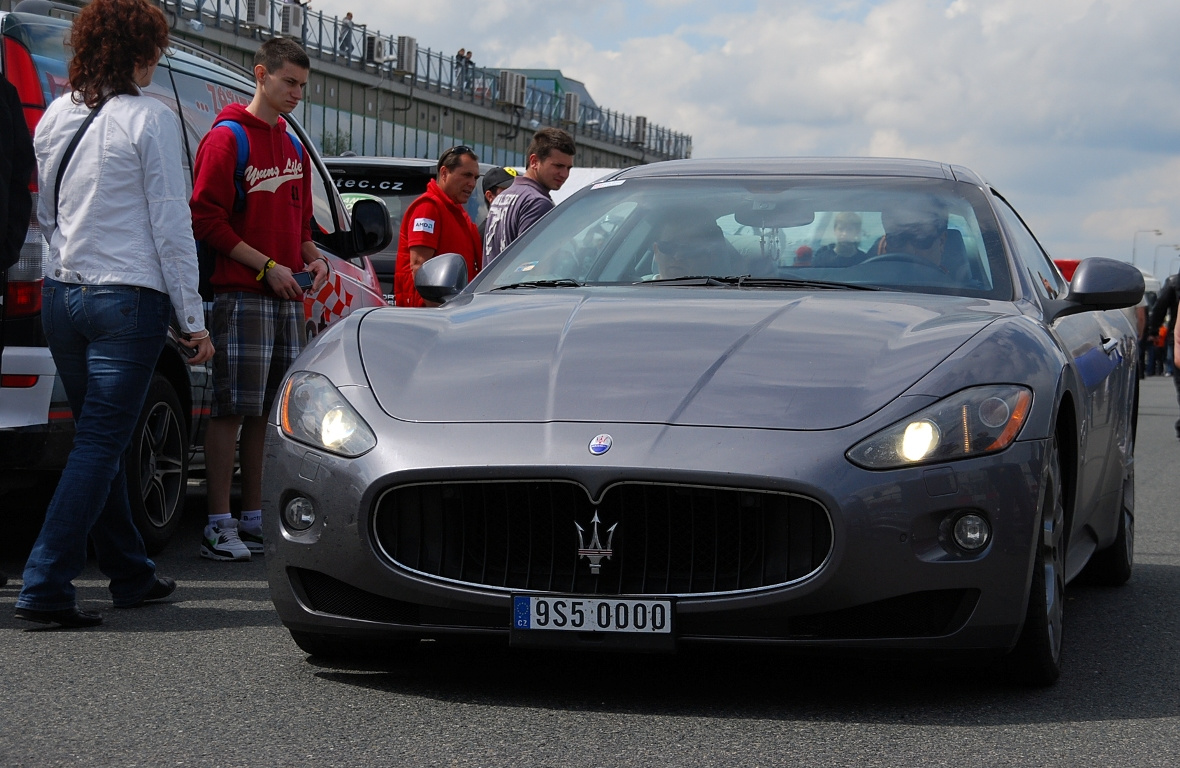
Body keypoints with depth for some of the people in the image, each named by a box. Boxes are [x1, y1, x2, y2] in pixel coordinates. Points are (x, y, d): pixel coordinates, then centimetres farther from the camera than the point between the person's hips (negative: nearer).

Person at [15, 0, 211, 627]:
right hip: (127, 301, -7)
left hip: (62, 295, 7)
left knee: (99, 439, 16)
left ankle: (131, 574, 26)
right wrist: (194, 320, -5)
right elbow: (171, 227, -10)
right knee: (99, 445, -4)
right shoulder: (149, 119, -10)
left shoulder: (55, 117, 9)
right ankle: (45, 586, -10)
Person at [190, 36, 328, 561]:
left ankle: (254, 519, 16)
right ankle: (220, 527, -5)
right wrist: (267, 267, -15)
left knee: (269, 411, 9)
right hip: (241, 295, -8)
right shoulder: (227, 139, -6)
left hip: (286, 296, 8)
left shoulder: (293, 146, 18)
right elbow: (207, 220, -12)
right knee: (232, 410, -7)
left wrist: (311, 256, 7)